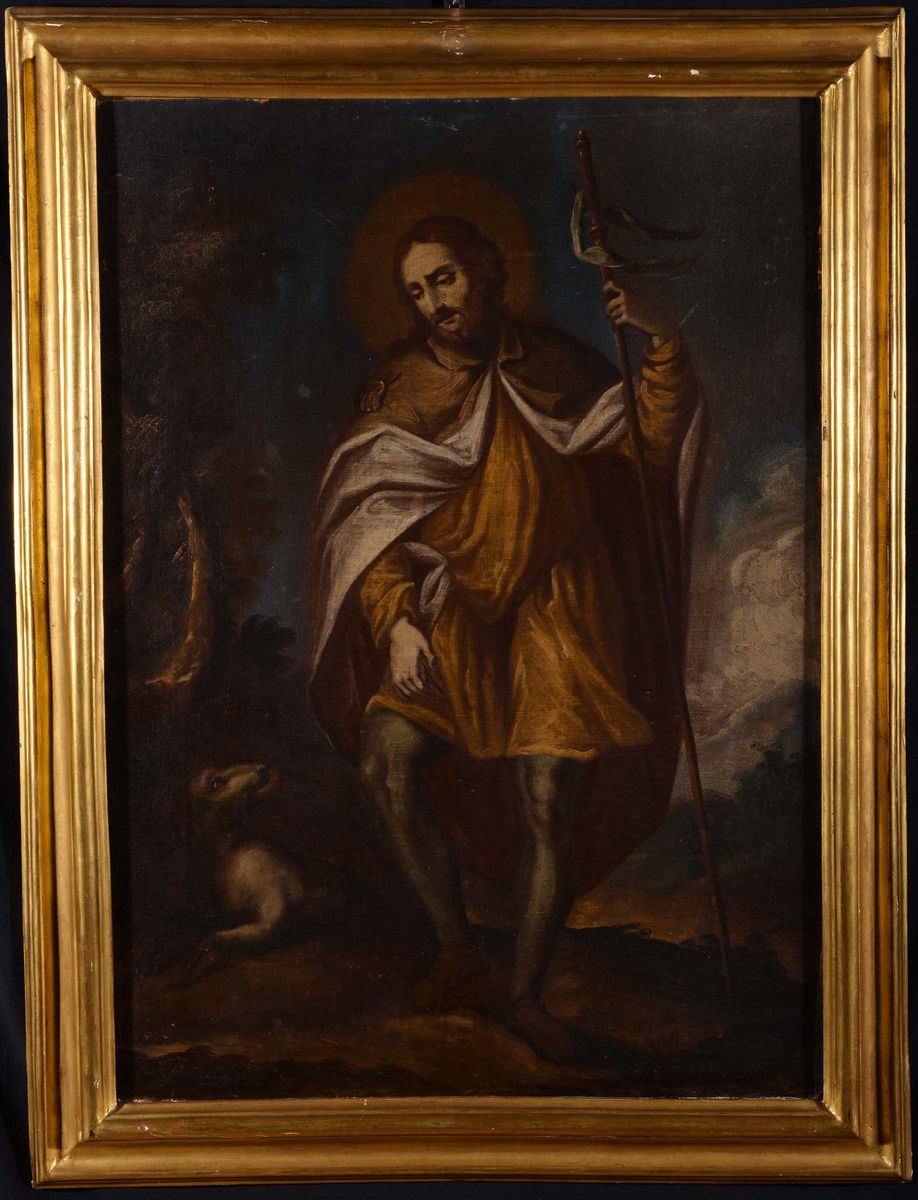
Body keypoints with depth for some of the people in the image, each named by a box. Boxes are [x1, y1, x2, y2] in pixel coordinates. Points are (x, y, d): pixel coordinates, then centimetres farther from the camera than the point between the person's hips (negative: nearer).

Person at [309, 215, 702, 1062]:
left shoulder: (554, 368, 5)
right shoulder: (399, 389, 2)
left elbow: (651, 444, 2)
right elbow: (374, 521, -3)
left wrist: (663, 346, -12)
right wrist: (397, 622, -16)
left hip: (551, 609, -1)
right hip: (450, 610, 1)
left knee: (550, 801, -10)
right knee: (388, 764, -17)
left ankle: (527, 994, 10)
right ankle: (457, 943, 7)